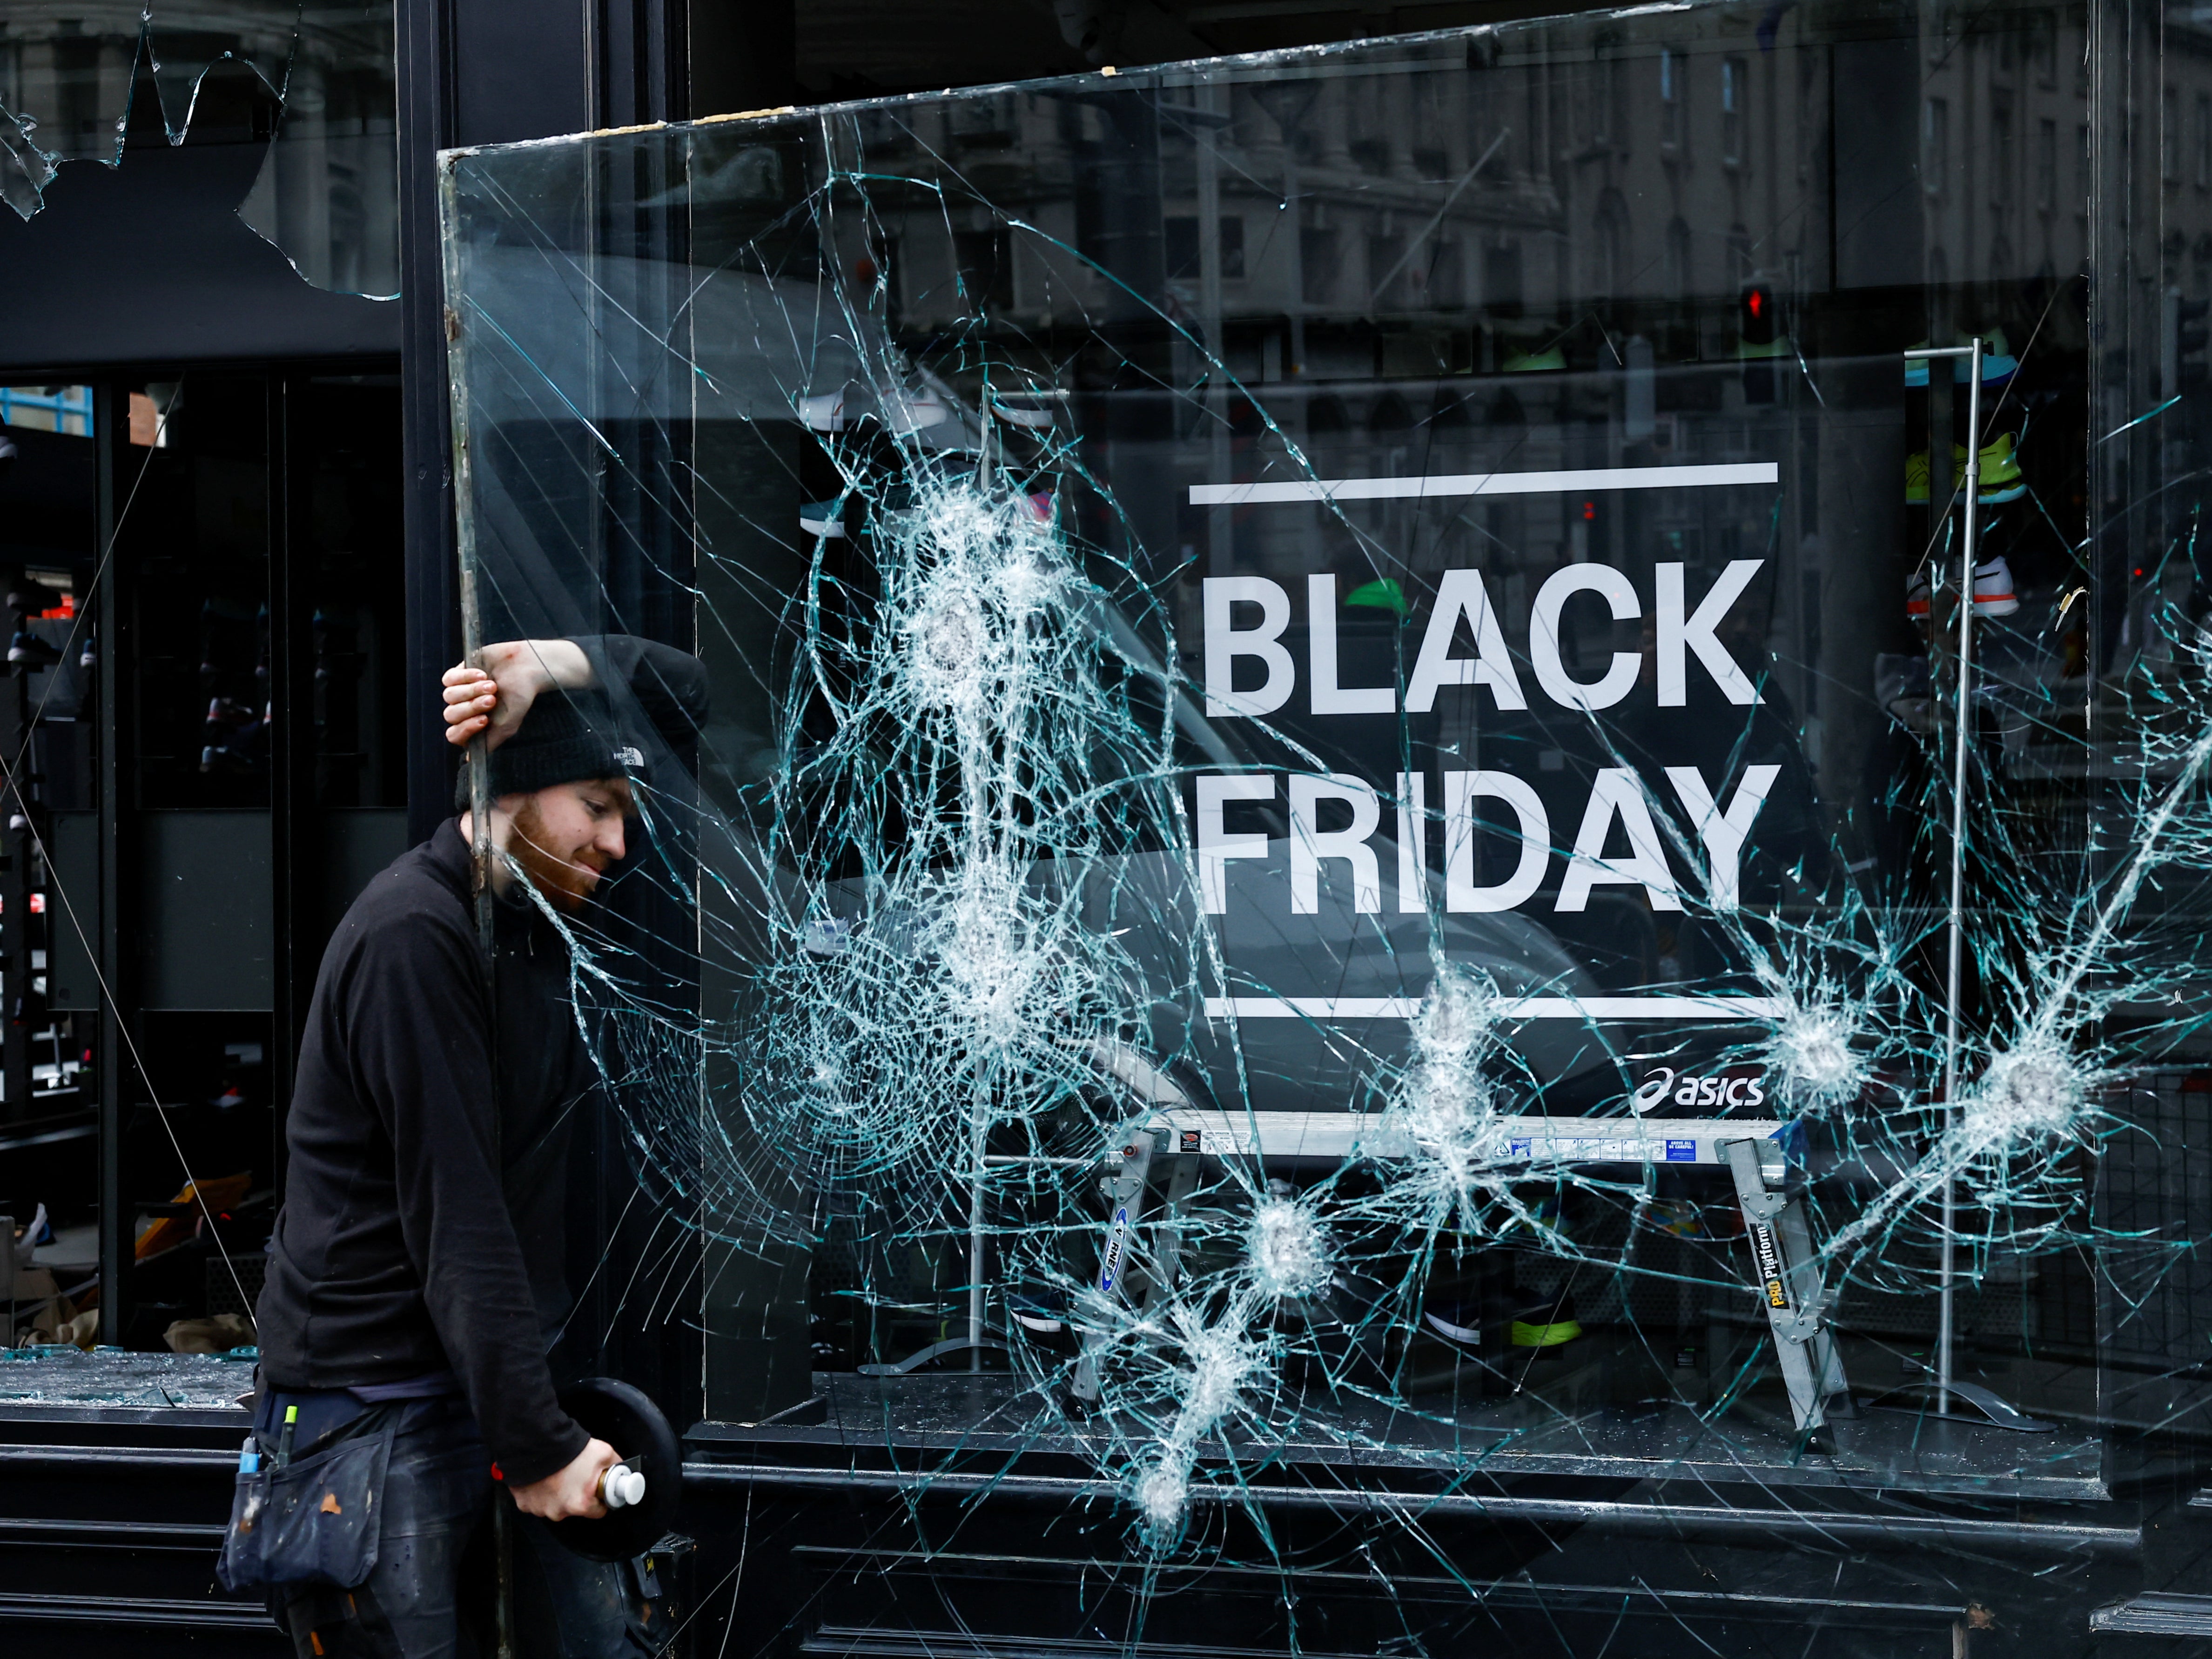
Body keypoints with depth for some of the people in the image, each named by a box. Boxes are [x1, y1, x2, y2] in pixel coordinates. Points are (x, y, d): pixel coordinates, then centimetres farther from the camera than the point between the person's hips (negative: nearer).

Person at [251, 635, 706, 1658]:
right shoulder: (415, 935, -18)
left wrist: (555, 668, -5)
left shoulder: (542, 896, 8)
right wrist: (536, 1445, -22)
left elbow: (685, 692, 15)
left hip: (502, 1368, 8)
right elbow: (454, 1221, -21)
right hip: (377, 1401, -8)